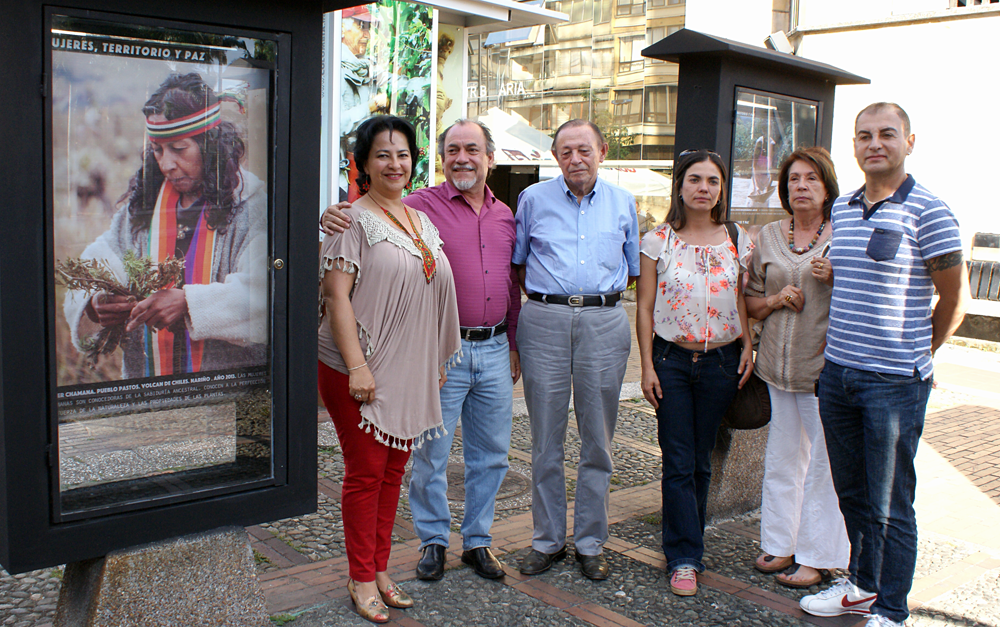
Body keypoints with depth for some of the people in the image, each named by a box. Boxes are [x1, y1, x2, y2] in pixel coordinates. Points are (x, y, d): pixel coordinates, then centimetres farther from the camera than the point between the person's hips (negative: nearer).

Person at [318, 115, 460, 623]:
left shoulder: (424, 222, 13)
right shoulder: (355, 220, -8)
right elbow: (336, 296, -14)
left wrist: (438, 362, 16)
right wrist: (356, 365, -20)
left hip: (411, 371, 6)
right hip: (363, 371, -6)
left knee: (393, 471, 13)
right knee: (365, 473, 2)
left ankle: (380, 569, 27)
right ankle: (361, 578, 17)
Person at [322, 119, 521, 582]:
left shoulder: (505, 215, 11)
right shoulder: (420, 206, -5)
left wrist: (513, 345, 17)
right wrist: (334, 219, -34)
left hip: (494, 351, 5)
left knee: (490, 453, 13)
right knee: (431, 452, 5)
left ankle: (477, 540, 30)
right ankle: (433, 540, 25)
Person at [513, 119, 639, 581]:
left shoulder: (623, 203, 12)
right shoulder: (534, 199, 8)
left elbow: (633, 270, 18)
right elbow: (517, 264, 15)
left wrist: (599, 295, 7)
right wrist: (548, 296, 7)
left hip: (604, 323, 1)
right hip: (544, 322, 0)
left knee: (597, 441, 5)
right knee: (546, 440, 4)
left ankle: (591, 543, 18)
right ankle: (547, 540, 18)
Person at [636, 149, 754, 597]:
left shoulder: (738, 241, 4)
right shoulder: (658, 241, -1)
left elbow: (743, 301, 10)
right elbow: (644, 308, -1)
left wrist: (747, 348, -2)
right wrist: (647, 366, -5)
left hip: (721, 360, 2)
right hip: (671, 359, -2)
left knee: (701, 460, 10)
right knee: (678, 462, -1)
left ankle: (685, 543, 25)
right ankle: (684, 559, 6)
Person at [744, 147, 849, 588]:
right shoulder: (768, 237, 10)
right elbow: (749, 303, 15)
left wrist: (835, 279, -15)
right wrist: (776, 299, -5)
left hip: (824, 365, -4)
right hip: (778, 365, 4)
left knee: (823, 463, 1)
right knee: (781, 459, 12)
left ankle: (818, 558, 15)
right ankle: (780, 545, 27)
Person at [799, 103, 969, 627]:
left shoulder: (927, 211, -9)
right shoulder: (842, 210, 10)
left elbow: (954, 300, -3)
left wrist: (916, 356, 7)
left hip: (894, 381, -6)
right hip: (836, 372, 6)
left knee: (890, 506, 3)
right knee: (852, 495, 18)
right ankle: (862, 585, 35)